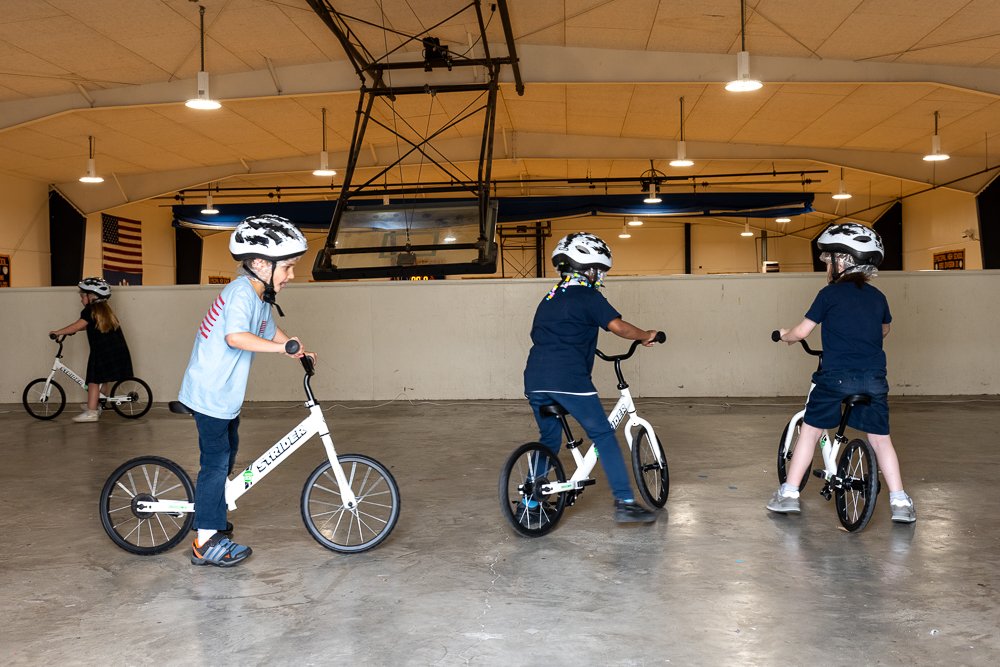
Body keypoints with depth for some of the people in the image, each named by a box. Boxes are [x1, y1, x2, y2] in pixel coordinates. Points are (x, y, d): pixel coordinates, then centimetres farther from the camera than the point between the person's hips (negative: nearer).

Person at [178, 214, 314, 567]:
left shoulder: (260, 297, 9)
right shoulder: (241, 293, -23)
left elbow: (270, 331, 22)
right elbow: (236, 337, -38)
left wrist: (296, 350, 11)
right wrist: (281, 347, -38)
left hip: (224, 393, 11)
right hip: (210, 392, -11)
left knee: (226, 456, 21)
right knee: (216, 462, -5)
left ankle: (215, 520, 38)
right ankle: (206, 542, 3)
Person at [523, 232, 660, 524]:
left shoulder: (550, 298, 24)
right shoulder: (587, 296, 1)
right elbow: (618, 326, -11)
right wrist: (646, 336, 6)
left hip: (535, 379, 7)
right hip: (568, 378, -7)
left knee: (549, 440, 22)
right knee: (604, 436, 3)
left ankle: (530, 500, 27)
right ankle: (625, 502, 2)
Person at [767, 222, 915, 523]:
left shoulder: (830, 293, -2)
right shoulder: (877, 296, 13)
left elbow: (801, 331, -3)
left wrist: (784, 336, 18)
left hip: (836, 377, -4)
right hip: (874, 379, 4)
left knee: (810, 431, 8)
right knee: (880, 438, 12)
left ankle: (789, 494, 10)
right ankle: (900, 502, 10)